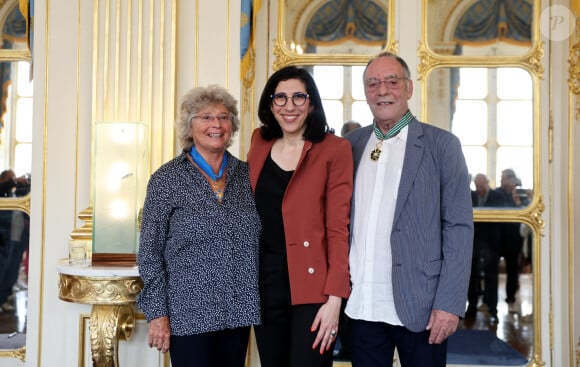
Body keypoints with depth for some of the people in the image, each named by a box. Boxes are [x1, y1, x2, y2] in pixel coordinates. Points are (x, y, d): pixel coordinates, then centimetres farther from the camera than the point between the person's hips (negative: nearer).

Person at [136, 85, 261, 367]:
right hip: (191, 313, -4)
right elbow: (150, 252, -4)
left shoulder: (246, 174, 7)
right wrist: (157, 313, -8)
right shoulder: (167, 178, -4)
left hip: (239, 312, 4)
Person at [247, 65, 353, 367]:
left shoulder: (334, 150, -6)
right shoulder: (260, 142, 9)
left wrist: (335, 297, -16)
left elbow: (338, 228, -9)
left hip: (311, 286, -4)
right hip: (265, 283, 5)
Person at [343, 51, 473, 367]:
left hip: (419, 305, -3)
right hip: (360, 304, 3)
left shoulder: (441, 144, -1)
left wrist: (450, 304, -12)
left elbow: (459, 228, -5)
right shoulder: (352, 144, 9)